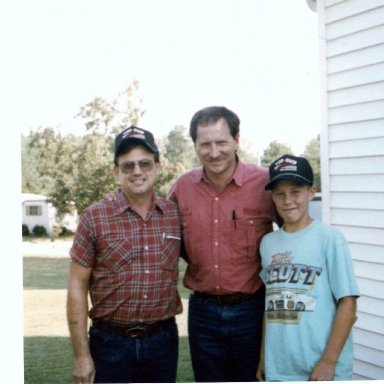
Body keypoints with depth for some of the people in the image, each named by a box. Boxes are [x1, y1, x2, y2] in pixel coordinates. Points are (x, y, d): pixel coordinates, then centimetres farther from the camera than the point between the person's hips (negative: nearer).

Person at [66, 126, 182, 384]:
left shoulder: (175, 215, 1)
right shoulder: (95, 217, -6)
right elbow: (77, 286, -5)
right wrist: (82, 355, -8)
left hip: (163, 341, 3)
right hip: (111, 343, -2)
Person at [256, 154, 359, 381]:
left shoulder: (329, 239, -9)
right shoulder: (268, 243, 8)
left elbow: (347, 303, -10)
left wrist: (328, 362, -13)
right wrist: (263, 357, 12)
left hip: (320, 369, -5)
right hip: (277, 370, 5)